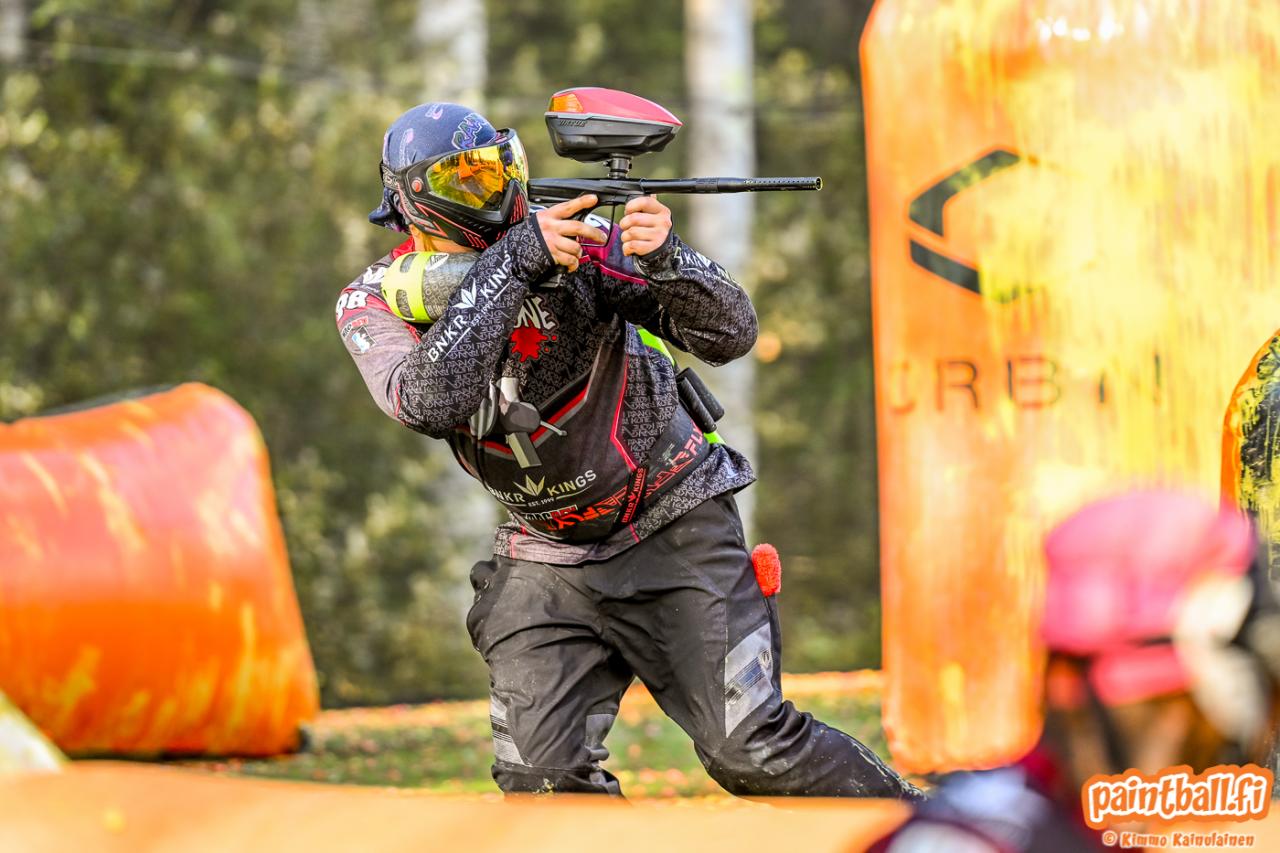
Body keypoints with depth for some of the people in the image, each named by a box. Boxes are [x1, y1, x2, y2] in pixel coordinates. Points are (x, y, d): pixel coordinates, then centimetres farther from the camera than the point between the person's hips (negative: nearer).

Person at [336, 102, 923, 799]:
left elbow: (731, 334, -16)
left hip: (673, 525, -3)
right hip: (548, 554, 3)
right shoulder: (375, 304, -9)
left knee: (751, 750, -10)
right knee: (540, 779, -10)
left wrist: (665, 259, -36)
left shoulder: (578, 241, -15)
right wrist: (510, 262, -33)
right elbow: (431, 403, -30)